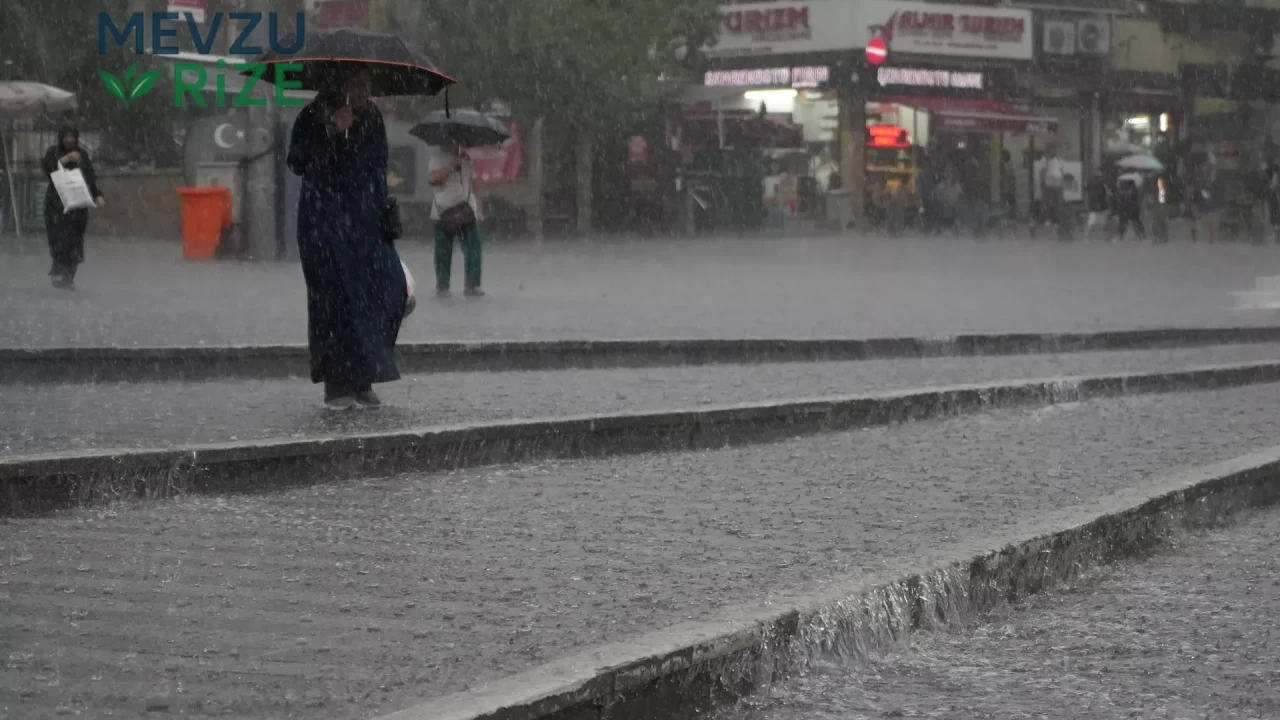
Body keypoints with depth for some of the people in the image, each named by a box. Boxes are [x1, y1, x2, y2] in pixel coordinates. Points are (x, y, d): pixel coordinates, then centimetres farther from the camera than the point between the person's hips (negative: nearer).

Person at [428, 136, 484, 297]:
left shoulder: (466, 159, 16)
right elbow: (432, 178, -17)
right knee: (443, 252, 2)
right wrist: (452, 165, -19)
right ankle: (442, 286, 12)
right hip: (444, 211, -4)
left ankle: (472, 285, -1)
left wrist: (478, 208, 13)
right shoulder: (439, 156, -2)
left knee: (473, 249, -6)